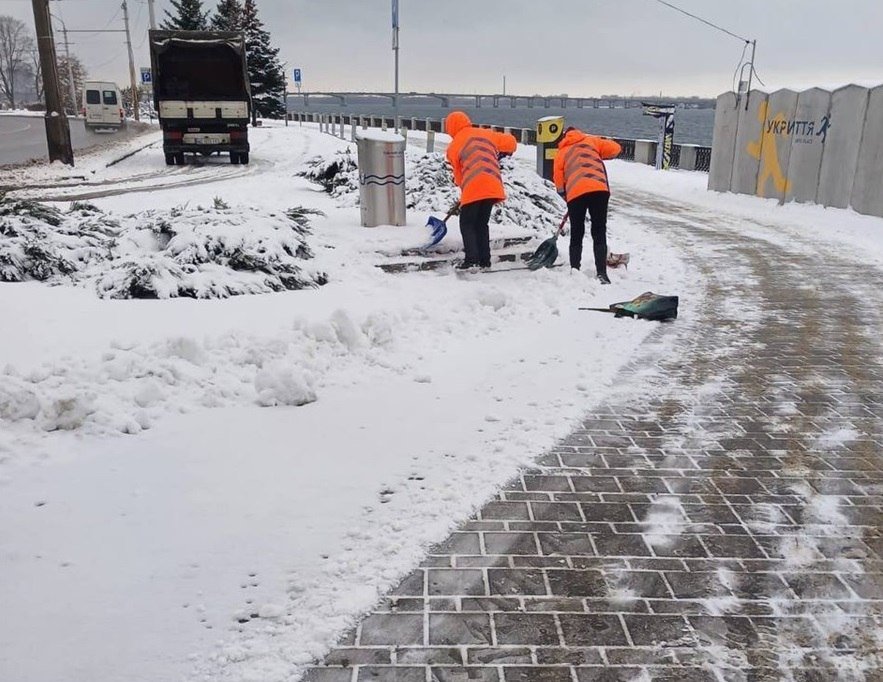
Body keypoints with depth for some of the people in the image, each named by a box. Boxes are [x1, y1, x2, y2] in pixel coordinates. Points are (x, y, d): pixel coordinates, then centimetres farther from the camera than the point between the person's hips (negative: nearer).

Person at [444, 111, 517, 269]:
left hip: (473, 188, -4)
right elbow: (510, 142, 23)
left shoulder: (453, 146, 8)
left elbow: (458, 173, 13)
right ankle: (484, 260, 14)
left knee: (467, 224, 7)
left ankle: (471, 259, -6)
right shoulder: (486, 134, 18)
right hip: (494, 186, 4)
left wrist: (464, 188, 27)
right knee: (482, 224, 17)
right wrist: (501, 153, 42)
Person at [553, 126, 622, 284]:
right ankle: (601, 273, -8)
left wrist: (564, 193, 28)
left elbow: (558, 177, 15)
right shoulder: (591, 141, 23)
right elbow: (615, 148, 18)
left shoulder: (562, 151, 24)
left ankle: (575, 271, 11)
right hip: (598, 188, -1)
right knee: (599, 232, 1)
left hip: (575, 193, 1)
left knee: (576, 234, 13)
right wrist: (598, 154, 34)